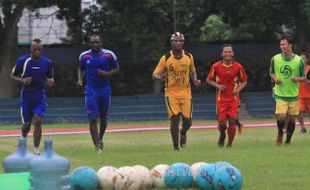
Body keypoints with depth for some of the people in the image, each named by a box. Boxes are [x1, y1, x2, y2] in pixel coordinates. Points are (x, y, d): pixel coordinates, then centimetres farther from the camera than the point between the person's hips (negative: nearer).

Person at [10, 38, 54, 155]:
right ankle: (23, 140, 40)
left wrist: (50, 81, -11)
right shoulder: (22, 61, -7)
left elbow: (49, 77, 13)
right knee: (27, 124, 6)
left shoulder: (47, 63, -1)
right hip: (26, 96, -1)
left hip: (40, 97, 1)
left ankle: (36, 150, -7)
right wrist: (22, 81, -18)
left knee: (38, 121, -14)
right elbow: (12, 76, 1)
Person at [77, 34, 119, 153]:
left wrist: (107, 74, -14)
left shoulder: (109, 55, -5)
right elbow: (81, 69, 16)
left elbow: (116, 69, 5)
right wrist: (80, 79, -3)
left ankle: (100, 139, 39)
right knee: (93, 119, -10)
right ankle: (97, 146, -8)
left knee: (103, 118, 12)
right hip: (91, 92, -1)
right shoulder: (84, 56, -1)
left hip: (105, 90, 1)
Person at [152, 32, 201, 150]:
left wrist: (195, 80, -3)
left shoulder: (189, 57, 5)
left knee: (187, 120, -2)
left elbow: (192, 72, 19)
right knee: (174, 118, -13)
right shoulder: (165, 58, -4)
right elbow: (155, 74, -3)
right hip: (171, 93, -2)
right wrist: (160, 77, -27)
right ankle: (175, 146, -1)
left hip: (185, 92, 2)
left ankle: (183, 133, 34)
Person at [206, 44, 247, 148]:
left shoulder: (238, 67, -3)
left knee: (232, 122, -8)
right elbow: (208, 80, 7)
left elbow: (244, 81, 10)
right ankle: (222, 135, 30)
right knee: (222, 123, -5)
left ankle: (229, 144, 10)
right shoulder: (216, 66, -5)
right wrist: (217, 86, -11)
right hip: (221, 99, 0)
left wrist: (238, 89, -9)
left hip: (234, 99, 0)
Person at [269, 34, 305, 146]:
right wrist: (275, 79, -9)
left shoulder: (299, 60, -4)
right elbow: (271, 73, 13)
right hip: (280, 94, -1)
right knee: (281, 117, -14)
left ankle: (288, 140, 25)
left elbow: (303, 78, 3)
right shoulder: (275, 59, -1)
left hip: (293, 95, 1)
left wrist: (297, 79, -19)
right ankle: (280, 133, 17)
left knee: (291, 118, 6)